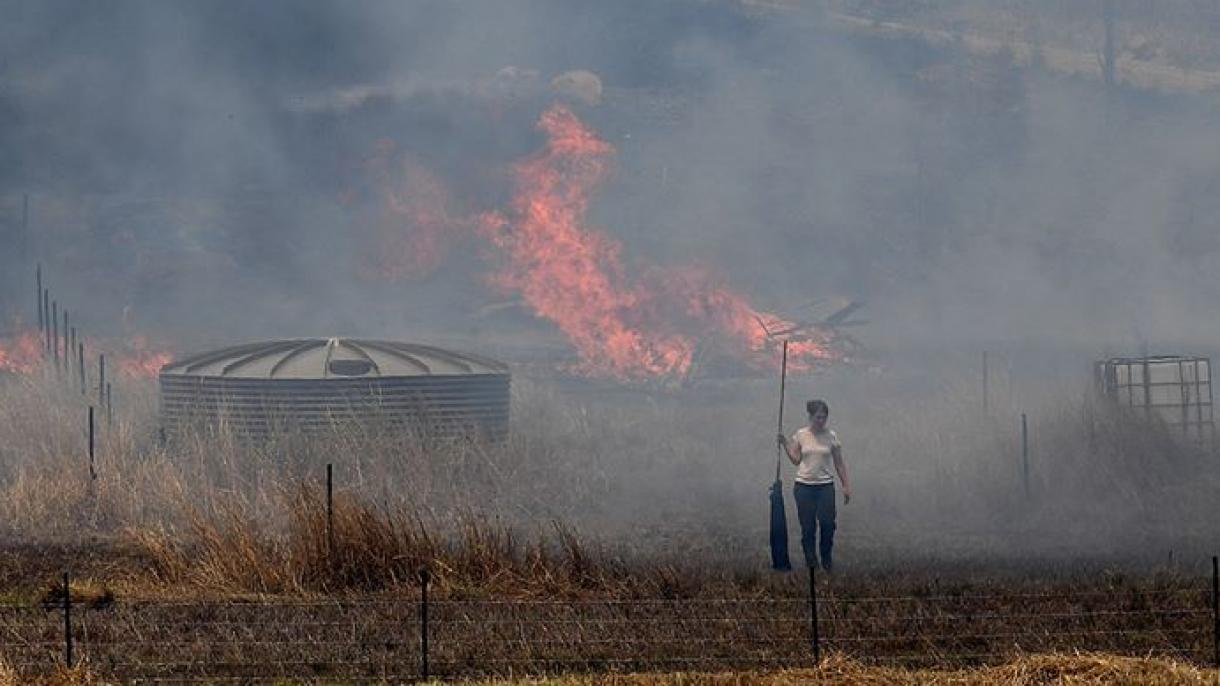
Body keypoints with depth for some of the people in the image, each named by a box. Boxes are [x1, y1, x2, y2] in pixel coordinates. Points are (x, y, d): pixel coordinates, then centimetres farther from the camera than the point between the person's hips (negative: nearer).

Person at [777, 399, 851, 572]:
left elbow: (840, 464, 5)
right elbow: (796, 460, 8)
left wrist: (847, 486, 3)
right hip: (804, 485, 0)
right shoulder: (800, 435, 2)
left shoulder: (831, 436, 1)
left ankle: (827, 560, 13)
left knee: (828, 524, -7)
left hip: (825, 486, 0)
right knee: (807, 527, 2)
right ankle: (811, 562, 12)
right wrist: (785, 444, -3)